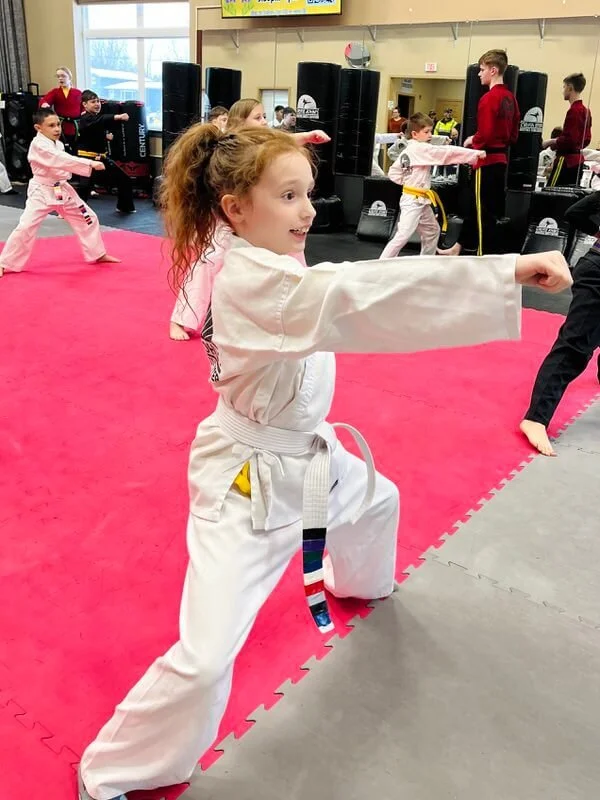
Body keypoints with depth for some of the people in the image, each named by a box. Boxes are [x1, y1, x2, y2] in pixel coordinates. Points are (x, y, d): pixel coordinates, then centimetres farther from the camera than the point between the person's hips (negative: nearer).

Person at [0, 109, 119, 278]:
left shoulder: (58, 144, 8)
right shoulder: (38, 145, -19)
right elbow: (62, 160, -33)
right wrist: (90, 164, -37)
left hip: (62, 190, 8)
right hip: (42, 191, -8)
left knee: (88, 218, 11)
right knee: (26, 227, -14)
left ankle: (98, 254, 28)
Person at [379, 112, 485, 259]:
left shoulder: (407, 151, 10)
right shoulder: (422, 149, -17)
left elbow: (393, 173, 14)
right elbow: (448, 153, -21)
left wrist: (407, 181, 10)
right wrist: (476, 153, -20)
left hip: (421, 201, 11)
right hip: (413, 201, -11)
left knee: (432, 231, 23)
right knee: (402, 236, -14)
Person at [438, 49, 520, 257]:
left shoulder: (489, 98, -17)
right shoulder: (510, 97, 10)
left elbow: (485, 135, -23)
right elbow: (513, 134, 14)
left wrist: (472, 141, -5)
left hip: (486, 162, -9)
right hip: (500, 159, 9)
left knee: (484, 212, 1)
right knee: (475, 208, 18)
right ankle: (458, 248, 29)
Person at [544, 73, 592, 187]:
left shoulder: (573, 111, -14)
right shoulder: (585, 111, 14)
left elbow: (569, 139, -20)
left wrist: (552, 142, -5)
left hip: (566, 160, -10)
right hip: (578, 160, 10)